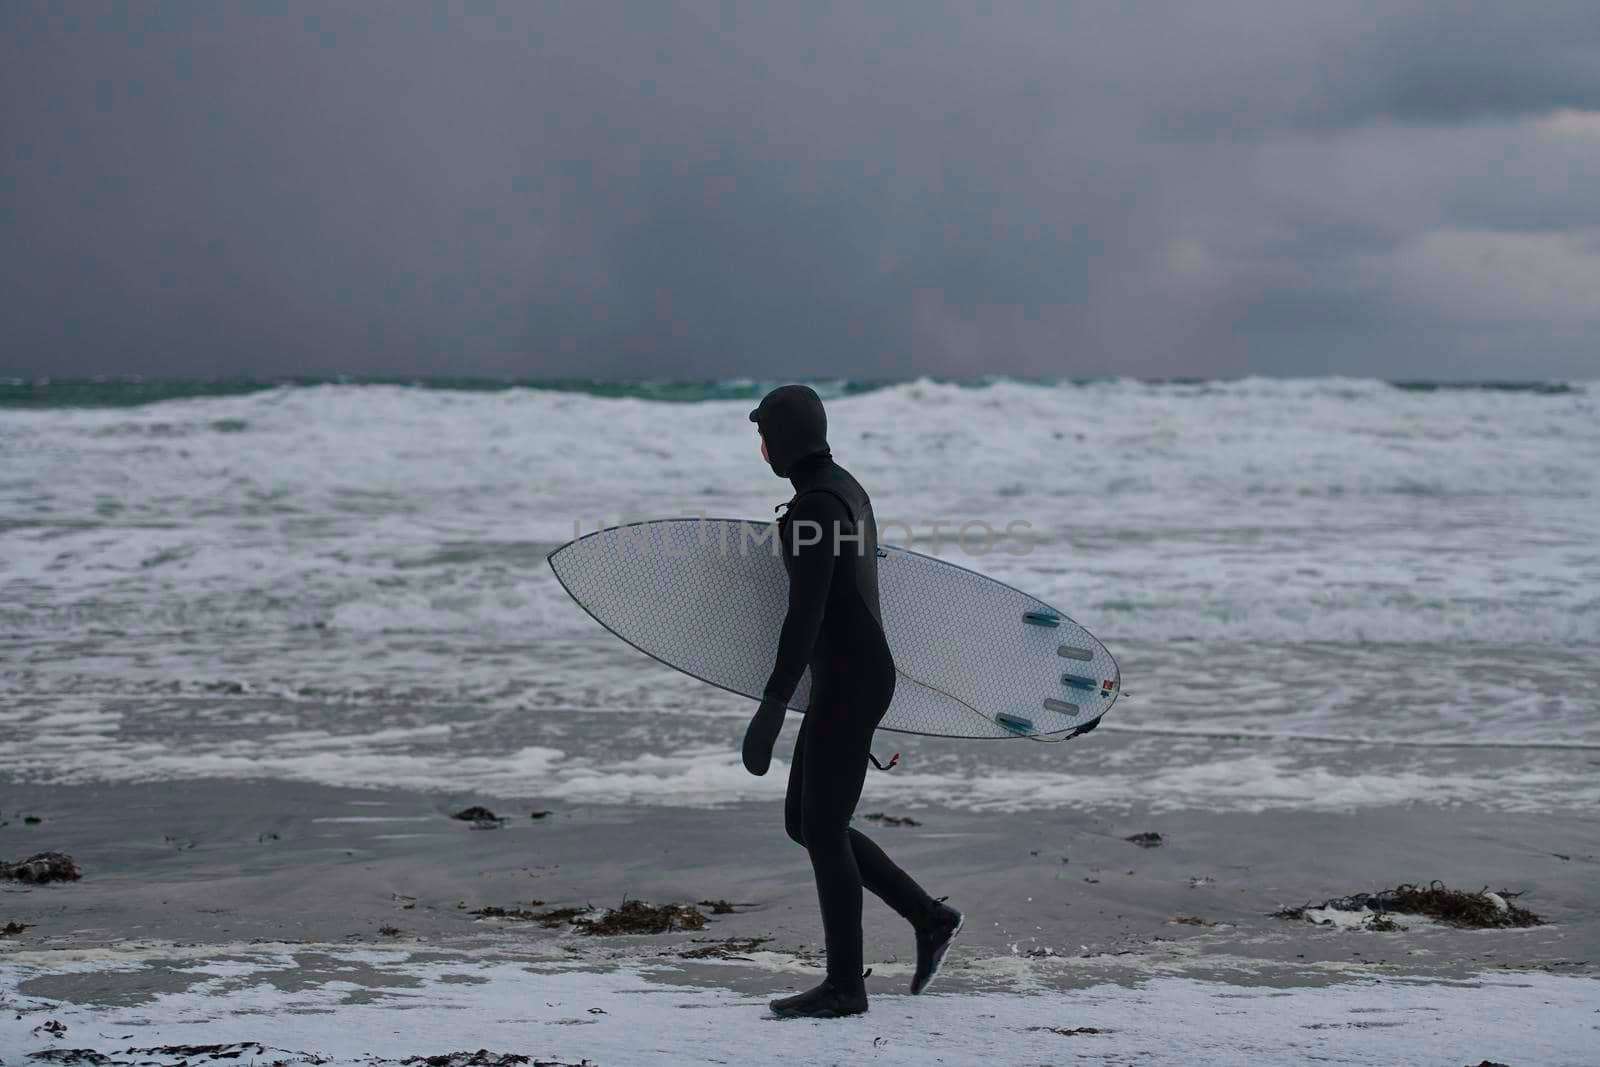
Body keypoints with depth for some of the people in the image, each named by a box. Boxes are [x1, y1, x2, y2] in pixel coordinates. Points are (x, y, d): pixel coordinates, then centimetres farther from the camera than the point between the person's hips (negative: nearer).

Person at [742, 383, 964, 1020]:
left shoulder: (812, 509, -20)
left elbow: (805, 617, -25)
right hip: (856, 677, 10)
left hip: (847, 685, -10)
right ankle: (928, 918, 18)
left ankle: (844, 985, 7)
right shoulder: (843, 489, 13)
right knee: (803, 823, 14)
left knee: (823, 832, -2)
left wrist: (772, 709, -26)